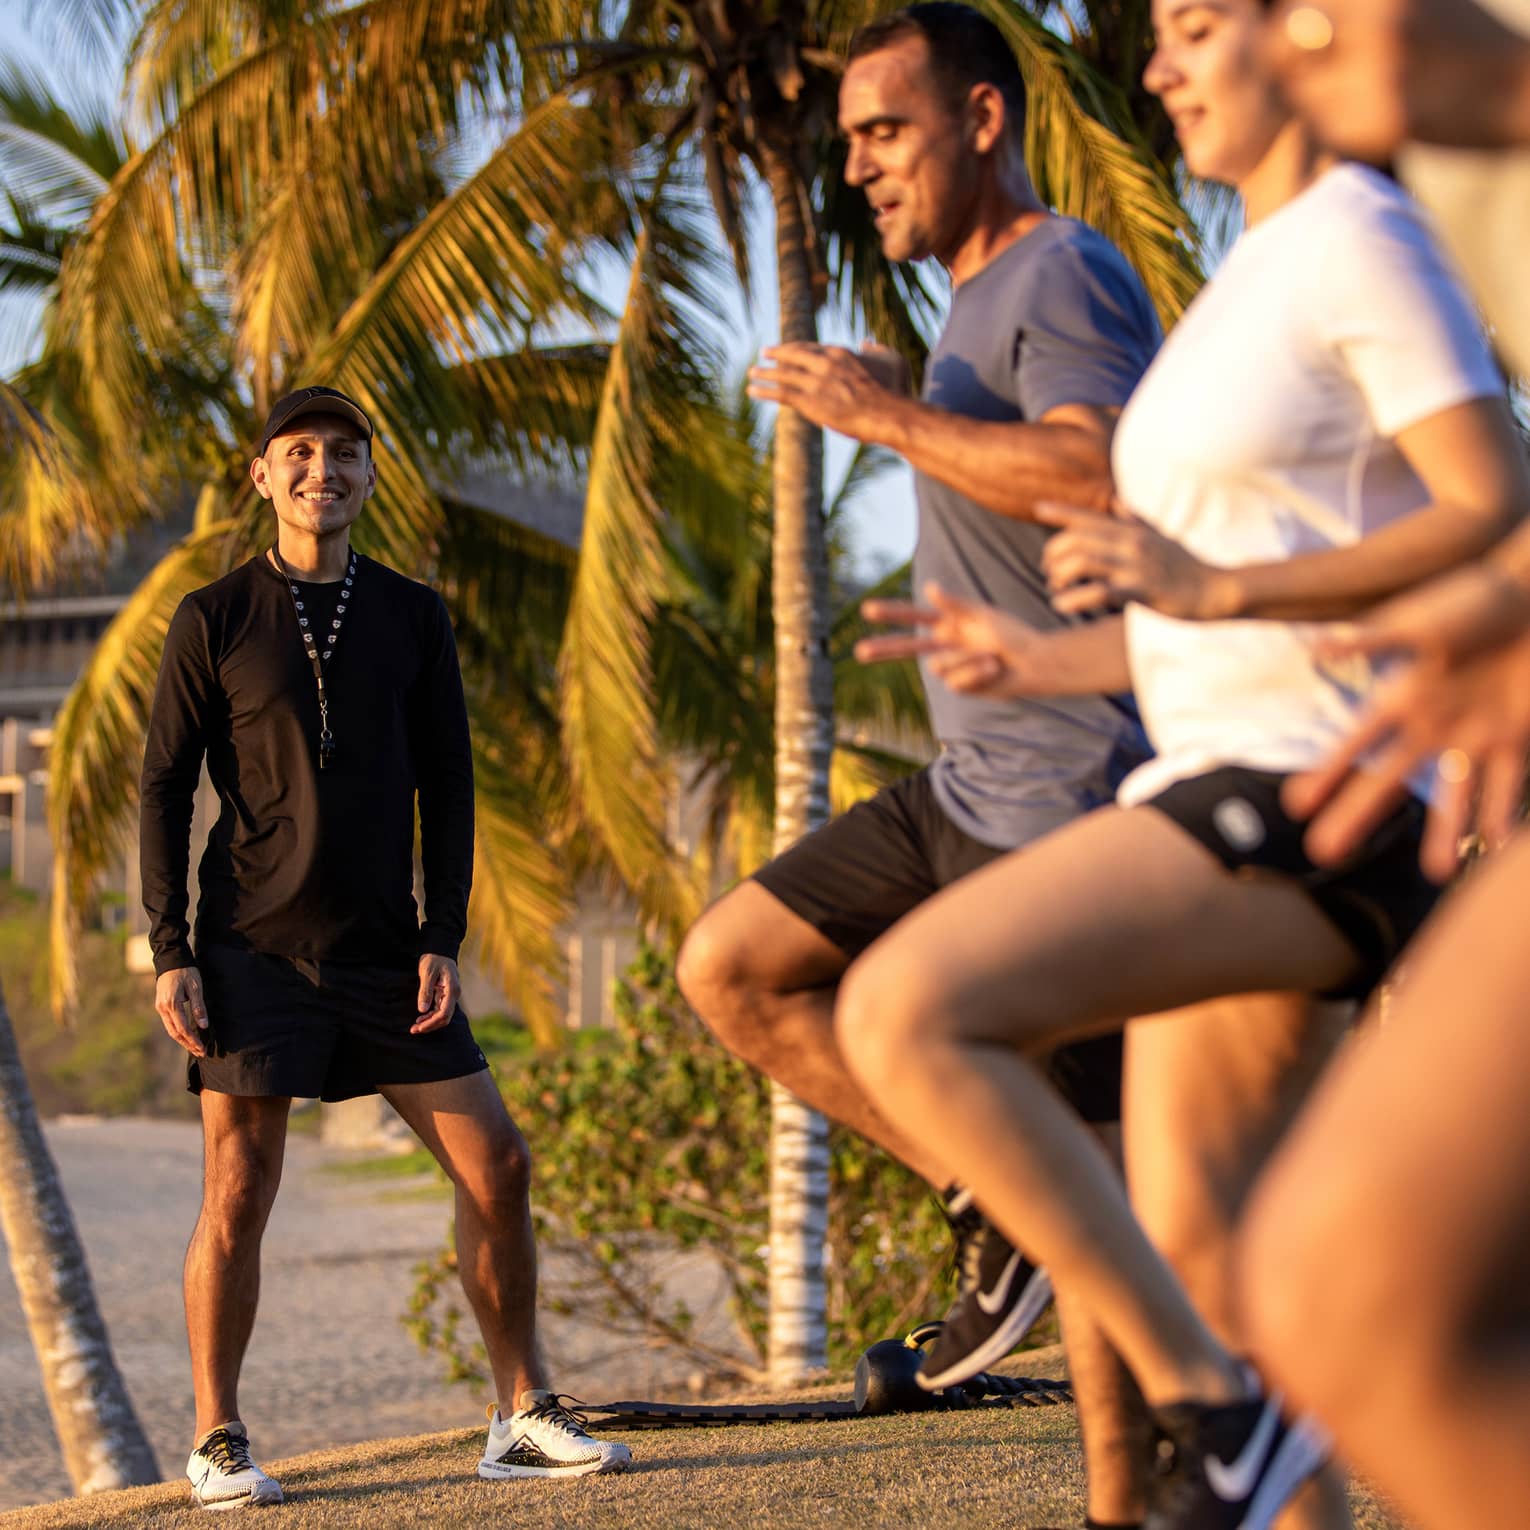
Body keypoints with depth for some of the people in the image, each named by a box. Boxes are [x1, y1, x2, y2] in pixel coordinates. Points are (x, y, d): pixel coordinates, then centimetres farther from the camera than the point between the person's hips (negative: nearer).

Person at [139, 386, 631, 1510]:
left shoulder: (411, 616, 9)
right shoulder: (215, 620, 0)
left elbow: (446, 783, 11)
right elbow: (165, 788, 1)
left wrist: (443, 939, 1)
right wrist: (171, 954, -7)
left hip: (384, 949, 3)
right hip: (254, 951, -3)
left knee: (497, 1166, -1)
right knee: (238, 1194, -5)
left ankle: (525, 1417, 9)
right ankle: (218, 1445, 8)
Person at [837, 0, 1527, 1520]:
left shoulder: (1357, 240, -7)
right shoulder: (1255, 285, 22)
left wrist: (1222, 588, -23)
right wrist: (1046, 660, 16)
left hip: (1311, 796, -10)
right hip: (1226, 782, 10)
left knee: (903, 1010, -24)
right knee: (1194, 1257, 10)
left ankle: (1216, 1403, -18)